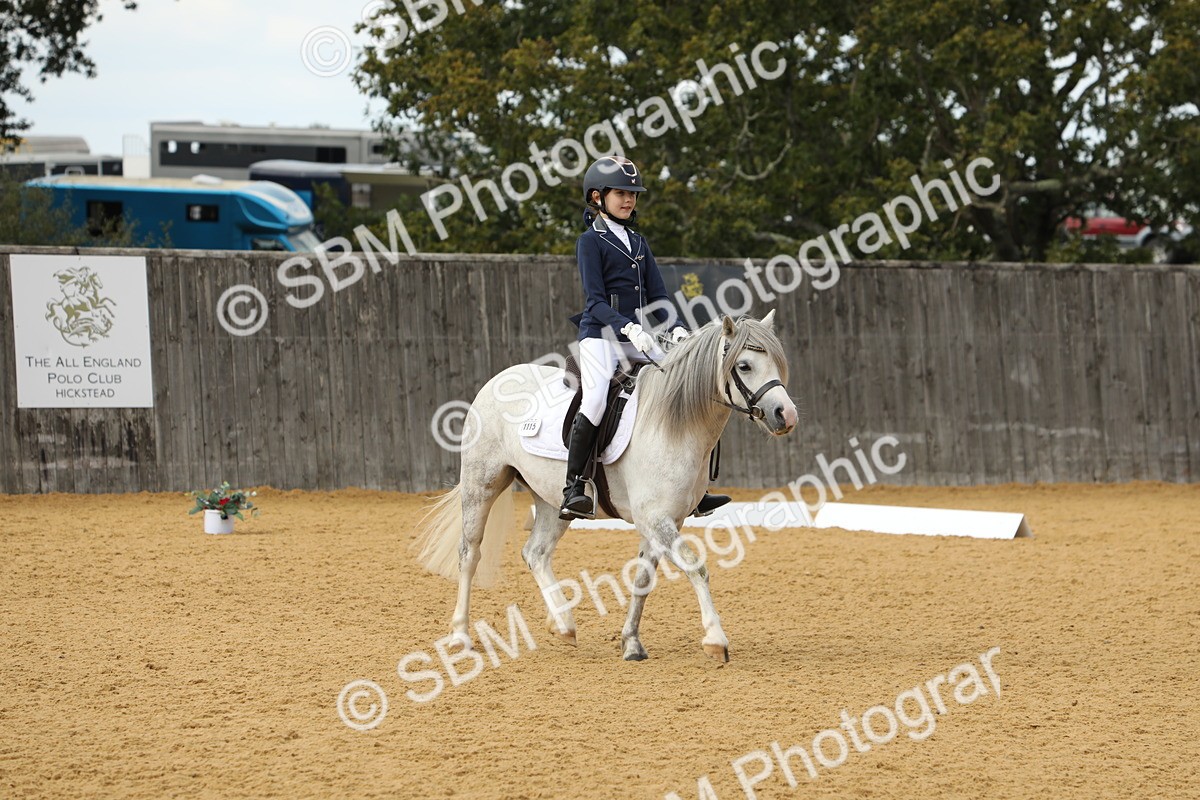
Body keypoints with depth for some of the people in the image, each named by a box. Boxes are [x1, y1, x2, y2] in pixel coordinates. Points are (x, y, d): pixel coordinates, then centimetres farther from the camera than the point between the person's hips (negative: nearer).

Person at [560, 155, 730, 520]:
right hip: (600, 336, -7)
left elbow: (656, 296, 13)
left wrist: (676, 328, -5)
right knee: (596, 400, -28)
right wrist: (629, 327, -27)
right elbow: (596, 300, -12)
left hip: (638, 338, 7)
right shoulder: (591, 241, -3)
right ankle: (573, 490, -26)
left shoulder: (638, 243, 17)